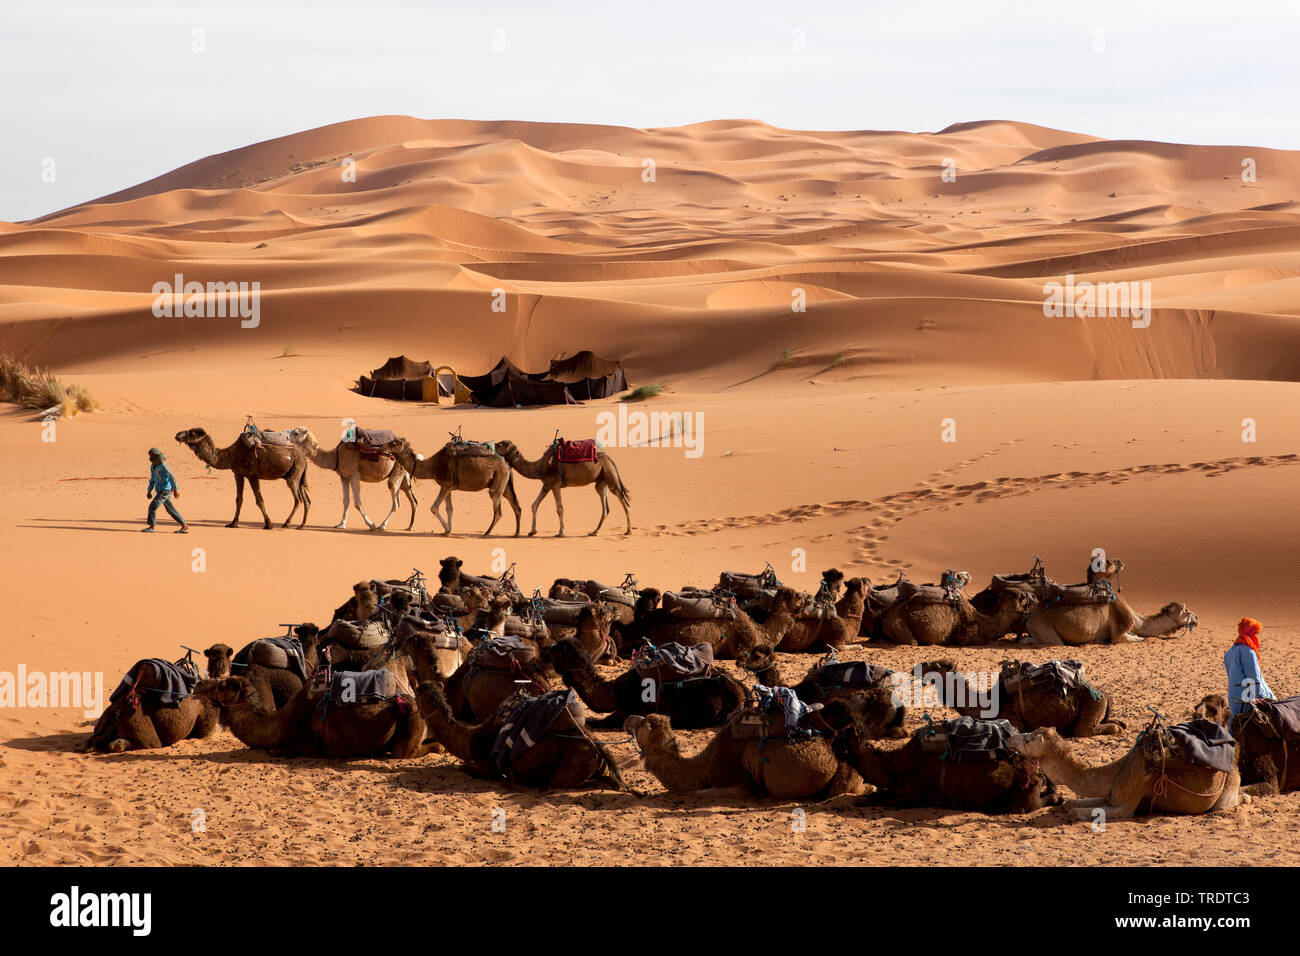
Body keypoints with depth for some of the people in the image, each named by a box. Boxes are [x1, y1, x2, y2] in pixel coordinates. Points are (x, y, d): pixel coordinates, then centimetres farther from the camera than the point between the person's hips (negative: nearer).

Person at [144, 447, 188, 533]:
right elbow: (152, 479, 22)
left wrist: (176, 490, -20)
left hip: (165, 490, -9)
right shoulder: (153, 466, 10)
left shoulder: (163, 466, -18)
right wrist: (149, 491, 20)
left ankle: (151, 527, -3)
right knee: (171, 510, 11)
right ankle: (184, 526, 14)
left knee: (152, 506, -10)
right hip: (161, 490, 9)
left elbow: (172, 477, -19)